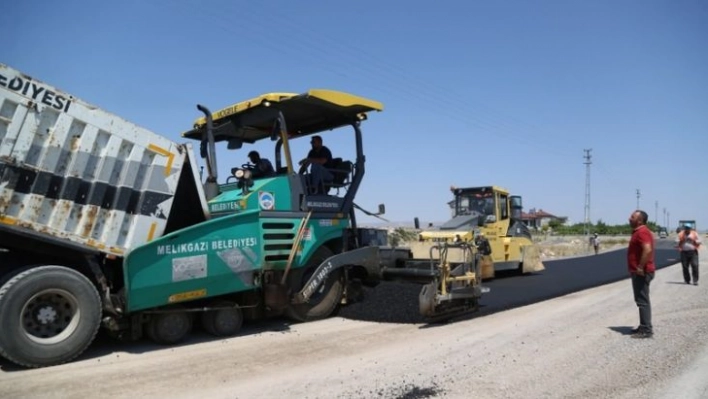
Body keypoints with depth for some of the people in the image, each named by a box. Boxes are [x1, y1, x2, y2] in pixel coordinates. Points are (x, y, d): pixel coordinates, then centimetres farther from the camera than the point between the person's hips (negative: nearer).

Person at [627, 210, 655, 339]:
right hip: (638, 272, 11)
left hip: (641, 272, -11)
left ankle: (646, 330, -2)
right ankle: (644, 327, 24)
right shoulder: (639, 231, 16)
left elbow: (648, 249, -31)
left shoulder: (642, 232, -17)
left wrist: (640, 267, -26)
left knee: (642, 300, -6)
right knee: (642, 300, 16)